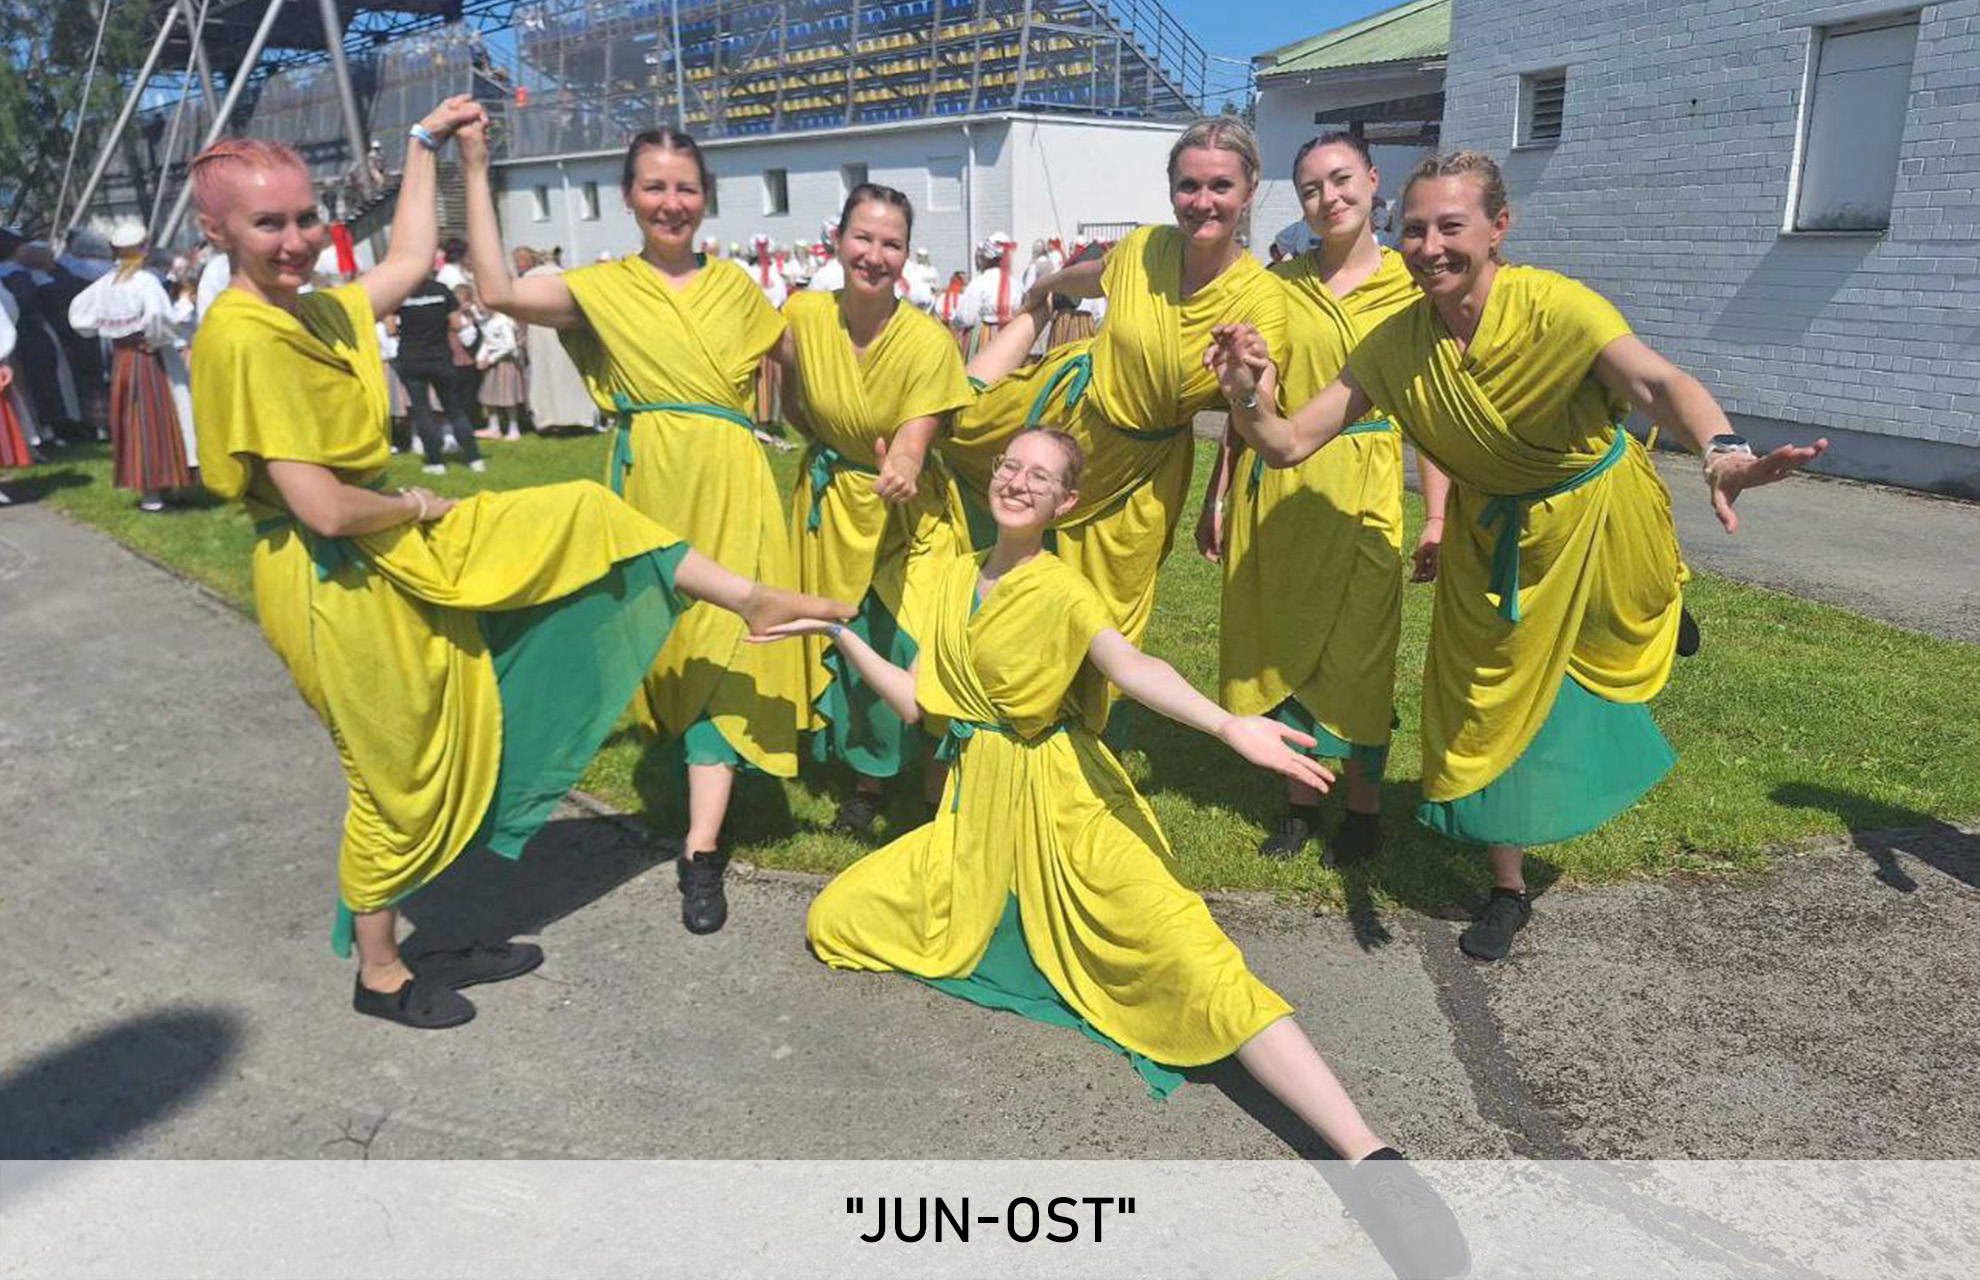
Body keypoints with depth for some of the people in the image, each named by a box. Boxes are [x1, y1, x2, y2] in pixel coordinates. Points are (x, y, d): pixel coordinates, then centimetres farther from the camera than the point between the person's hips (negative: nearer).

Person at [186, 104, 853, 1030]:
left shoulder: (316, 310, 2)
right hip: (339, 581, -8)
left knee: (582, 515, 7)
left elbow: (410, 263, 22)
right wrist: (418, 508, -9)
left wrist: (424, 146, 25)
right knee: (398, 778, 7)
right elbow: (324, 510, -27)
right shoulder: (245, 338, -23)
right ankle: (379, 973, 29)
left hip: (389, 547, 9)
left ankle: (753, 600, 18)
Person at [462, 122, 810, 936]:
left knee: (721, 644, -5)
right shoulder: (604, 288, 5)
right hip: (650, 479, 0)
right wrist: (475, 173, -7)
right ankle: (712, 769, 31)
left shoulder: (734, 284, 13)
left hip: (731, 482, 1)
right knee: (668, 637, 7)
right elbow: (500, 292, -9)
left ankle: (701, 850, -4)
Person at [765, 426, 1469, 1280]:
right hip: (978, 816, 6)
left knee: (1188, 957, -25)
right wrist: (840, 634, 8)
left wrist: (1228, 725, -47)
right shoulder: (957, 580, 9)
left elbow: (1132, 667, -28)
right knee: (832, 922, -1)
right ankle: (1000, 929, 18)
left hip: (1068, 811, -5)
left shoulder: (1064, 591, -7)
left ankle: (1367, 1156, -26)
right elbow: (920, 702, 12)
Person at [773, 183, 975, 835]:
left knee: (909, 646, -12)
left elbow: (912, 443, -25)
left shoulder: (928, 341, -21)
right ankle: (866, 779, 34)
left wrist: (900, 473, -46)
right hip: (830, 506, 3)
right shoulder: (802, 316, -11)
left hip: (905, 513, -3)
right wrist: (827, 443, 1)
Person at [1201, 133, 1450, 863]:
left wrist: (1436, 517, -7)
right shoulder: (1278, 283, 6)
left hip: (1362, 488, -2)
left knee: (1359, 649, 3)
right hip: (1275, 486, 3)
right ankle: (1301, 800, 25)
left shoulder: (1411, 287, 0)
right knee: (1284, 643, 8)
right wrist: (1218, 495, 6)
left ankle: (1363, 807, 21)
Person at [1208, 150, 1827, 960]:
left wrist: (1722, 453, -64)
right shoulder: (1394, 345, -18)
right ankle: (1507, 889, 28)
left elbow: (1657, 383, -44)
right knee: (1488, 703, 7)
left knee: (1611, 658, 21)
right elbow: (1289, 444, -20)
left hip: (1597, 513, -2)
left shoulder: (1552, 307, -29)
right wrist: (1249, 405, -42)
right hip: (1492, 535, 3)